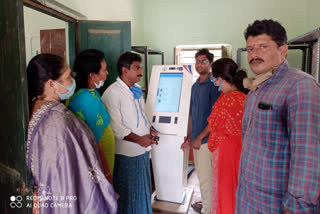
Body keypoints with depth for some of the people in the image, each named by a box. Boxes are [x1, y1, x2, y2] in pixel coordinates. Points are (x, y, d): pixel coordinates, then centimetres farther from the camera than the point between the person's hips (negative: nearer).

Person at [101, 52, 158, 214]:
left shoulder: (137, 90, 10)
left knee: (143, 190, 23)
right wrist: (139, 139, -20)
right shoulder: (112, 92, -16)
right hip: (126, 153, -8)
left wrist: (149, 130, 3)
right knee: (128, 194, 10)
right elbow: (115, 126, -21)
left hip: (142, 149, 8)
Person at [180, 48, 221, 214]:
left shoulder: (213, 84, -12)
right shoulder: (195, 86, 11)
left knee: (205, 177, 2)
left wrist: (199, 138, -16)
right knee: (201, 174, 21)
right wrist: (189, 137, 13)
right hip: (196, 138, 8)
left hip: (207, 139, -8)